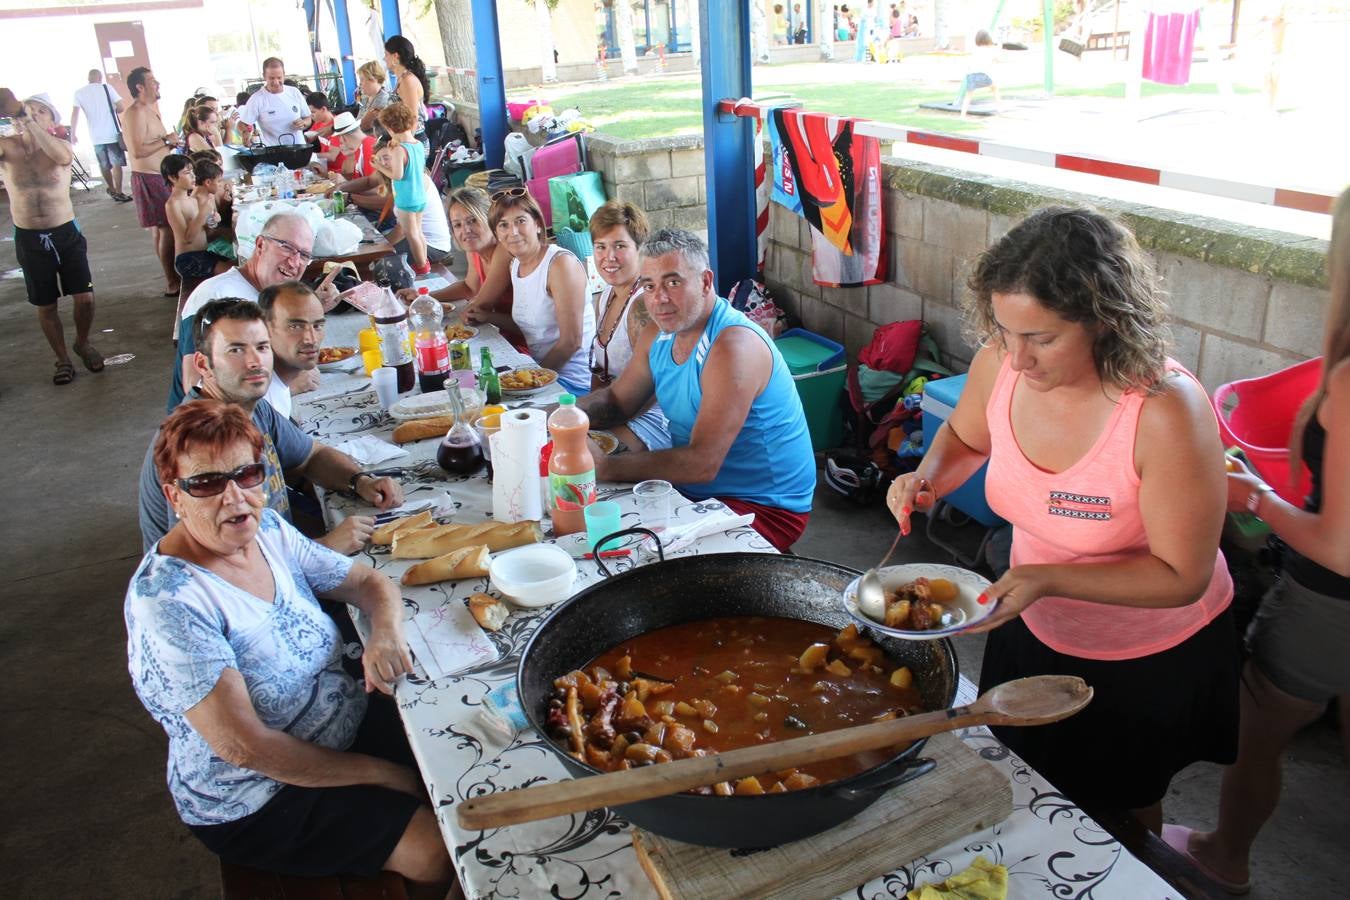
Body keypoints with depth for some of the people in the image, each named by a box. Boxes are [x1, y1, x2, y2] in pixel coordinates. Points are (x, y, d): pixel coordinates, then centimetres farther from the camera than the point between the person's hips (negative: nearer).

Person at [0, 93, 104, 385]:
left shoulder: (59, 145, -4)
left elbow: (63, 157, -29)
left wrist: (30, 123, -29)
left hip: (66, 233, -1)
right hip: (29, 239, 1)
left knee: (85, 298, -3)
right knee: (46, 305, 9)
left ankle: (83, 343, 26)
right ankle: (62, 359, 26)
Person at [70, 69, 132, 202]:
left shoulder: (79, 93, 5)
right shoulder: (106, 88, -2)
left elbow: (75, 114, 1)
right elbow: (121, 107, -7)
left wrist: (72, 134, 7)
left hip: (96, 136, 3)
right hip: (112, 133, -3)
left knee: (104, 165, 16)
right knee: (116, 164, 1)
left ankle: (111, 189, 30)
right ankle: (118, 193, -2)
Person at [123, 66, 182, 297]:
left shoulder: (150, 109, 15)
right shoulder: (135, 113, -17)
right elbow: (137, 150, -25)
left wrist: (170, 142, 9)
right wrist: (166, 140, -18)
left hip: (160, 177, 10)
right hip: (149, 179, -10)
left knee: (162, 229, 14)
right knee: (166, 229, -9)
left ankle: (174, 277, 21)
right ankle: (172, 284, -6)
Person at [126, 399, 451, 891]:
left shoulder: (268, 530, -4)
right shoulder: (167, 599, -25)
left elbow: (369, 582, 7)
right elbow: (241, 745, -28)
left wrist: (386, 631, -18)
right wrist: (380, 774, -20)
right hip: (257, 800, -7)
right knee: (438, 852, -20)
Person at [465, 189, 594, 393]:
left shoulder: (561, 263, -17)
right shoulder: (516, 264, 9)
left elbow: (571, 341, -18)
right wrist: (488, 317, 9)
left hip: (573, 382, -7)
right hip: (540, 372, 8)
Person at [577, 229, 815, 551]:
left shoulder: (733, 346, -27)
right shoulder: (658, 334, 2)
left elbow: (702, 464, -32)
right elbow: (616, 400, 12)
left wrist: (605, 467, -33)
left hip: (764, 508, -8)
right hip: (696, 490, 8)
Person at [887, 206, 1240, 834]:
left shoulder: (1166, 412, -35)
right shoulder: (1000, 364, -19)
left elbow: (1181, 576, -27)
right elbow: (965, 436, 4)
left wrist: (1048, 578, -36)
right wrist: (927, 478, -16)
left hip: (1151, 663, -4)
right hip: (1035, 634, 5)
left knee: (1123, 808, 23)